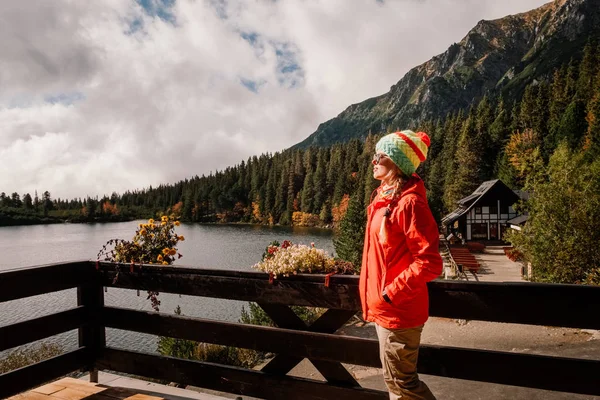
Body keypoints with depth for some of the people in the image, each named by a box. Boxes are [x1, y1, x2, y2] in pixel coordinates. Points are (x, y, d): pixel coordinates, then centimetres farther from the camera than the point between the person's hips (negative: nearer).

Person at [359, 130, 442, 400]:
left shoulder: (409, 203, -21)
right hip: (385, 308, 9)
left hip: (398, 310, -9)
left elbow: (429, 263, -24)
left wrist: (392, 293, -19)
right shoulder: (383, 198, 8)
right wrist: (378, 296, 15)